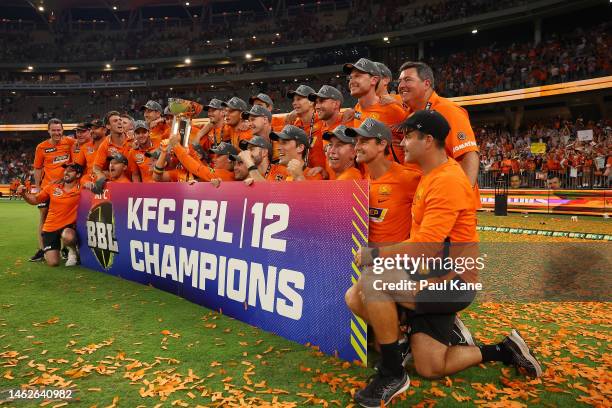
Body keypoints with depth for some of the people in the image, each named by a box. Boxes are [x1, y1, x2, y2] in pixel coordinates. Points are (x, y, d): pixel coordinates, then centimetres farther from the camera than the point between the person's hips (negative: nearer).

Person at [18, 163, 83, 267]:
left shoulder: (80, 189, -10)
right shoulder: (52, 186, 0)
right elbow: (35, 200, 9)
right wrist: (24, 194, -8)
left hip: (68, 225, -3)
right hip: (50, 227, 3)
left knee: (68, 237, -41)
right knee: (53, 262, -7)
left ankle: (72, 252, -4)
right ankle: (48, 251, 32)